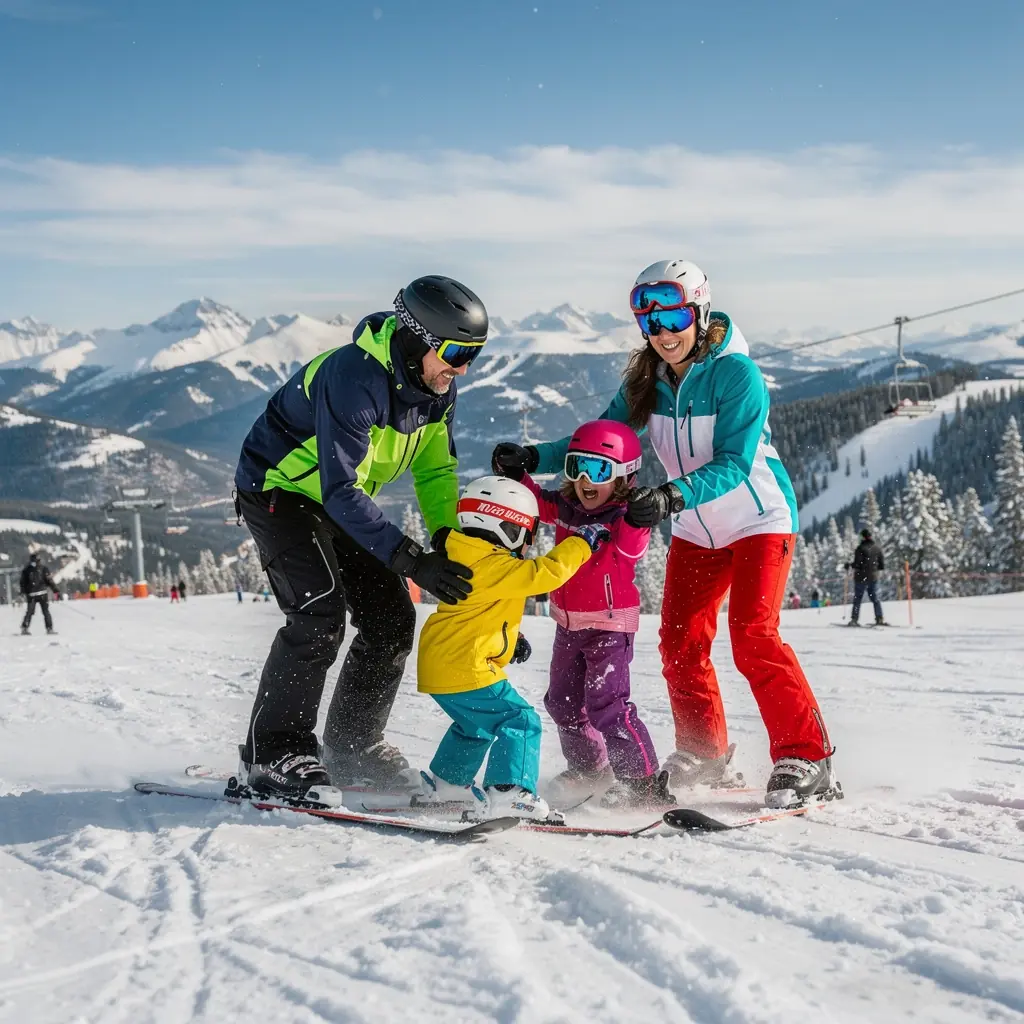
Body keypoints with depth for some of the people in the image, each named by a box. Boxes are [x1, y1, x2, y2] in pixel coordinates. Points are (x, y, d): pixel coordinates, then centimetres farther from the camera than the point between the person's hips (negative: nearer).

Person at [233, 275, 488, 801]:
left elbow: (436, 468, 3)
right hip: (280, 490, -8)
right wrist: (411, 559, -44)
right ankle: (272, 753, -12)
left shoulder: (436, 386, -8)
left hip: (341, 499, 8)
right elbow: (340, 490, -38)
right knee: (320, 613, -23)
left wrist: (448, 537, -16)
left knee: (392, 619, 0)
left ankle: (352, 747, 14)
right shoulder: (354, 378, -34)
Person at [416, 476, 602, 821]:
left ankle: (445, 783, 42)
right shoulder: (495, 567, -18)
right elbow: (545, 572, -25)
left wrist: (512, 637, 20)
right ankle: (508, 793, -23)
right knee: (519, 721, -11)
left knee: (475, 724, 30)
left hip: (440, 665, 11)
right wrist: (582, 541, -14)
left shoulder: (468, 559, 15)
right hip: (466, 669, -11)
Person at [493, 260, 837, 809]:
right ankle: (703, 754, 19)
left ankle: (805, 759, -11)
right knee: (680, 642, 2)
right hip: (697, 530, 6)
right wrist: (536, 456, -15)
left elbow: (734, 465, -29)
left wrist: (672, 495, -43)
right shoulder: (646, 381, -5)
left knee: (753, 638, -18)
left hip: (759, 518, -6)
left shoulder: (737, 373, -23)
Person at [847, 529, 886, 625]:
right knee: (875, 598, 12)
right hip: (874, 577, 4)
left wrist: (849, 565, 2)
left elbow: (857, 564, -16)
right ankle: (880, 618, 4)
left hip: (861, 577, -4)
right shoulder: (877, 548, 3)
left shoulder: (861, 548, -12)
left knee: (857, 598, 3)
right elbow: (882, 565, 5)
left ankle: (854, 619, 0)